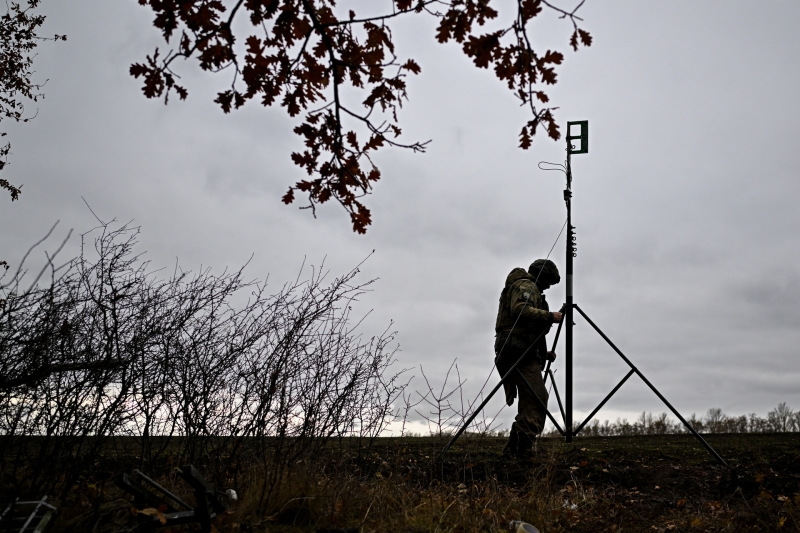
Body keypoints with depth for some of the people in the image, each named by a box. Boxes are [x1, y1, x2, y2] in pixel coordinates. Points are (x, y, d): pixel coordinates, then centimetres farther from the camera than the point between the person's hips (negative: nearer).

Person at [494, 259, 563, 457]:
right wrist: (549, 316, -14)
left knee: (529, 402, 9)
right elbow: (520, 309, -21)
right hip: (520, 351, -10)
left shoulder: (528, 288, 32)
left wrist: (543, 352, 25)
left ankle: (513, 448, 8)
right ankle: (523, 446, -23)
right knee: (536, 398, -16)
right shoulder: (526, 285, 1)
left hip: (520, 352, 10)